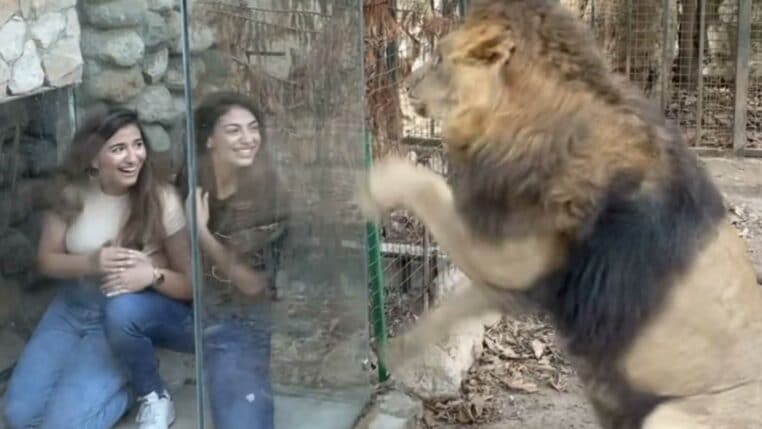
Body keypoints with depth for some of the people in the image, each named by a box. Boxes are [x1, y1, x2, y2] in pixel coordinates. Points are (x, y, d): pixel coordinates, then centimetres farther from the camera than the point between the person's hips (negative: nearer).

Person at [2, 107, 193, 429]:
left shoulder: (161, 199, -17)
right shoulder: (71, 192, -8)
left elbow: (191, 283, -13)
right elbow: (46, 260, 0)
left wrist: (152, 275, -36)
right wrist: (91, 262, -22)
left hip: (130, 313, -4)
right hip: (72, 307, 4)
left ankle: (150, 393, 0)